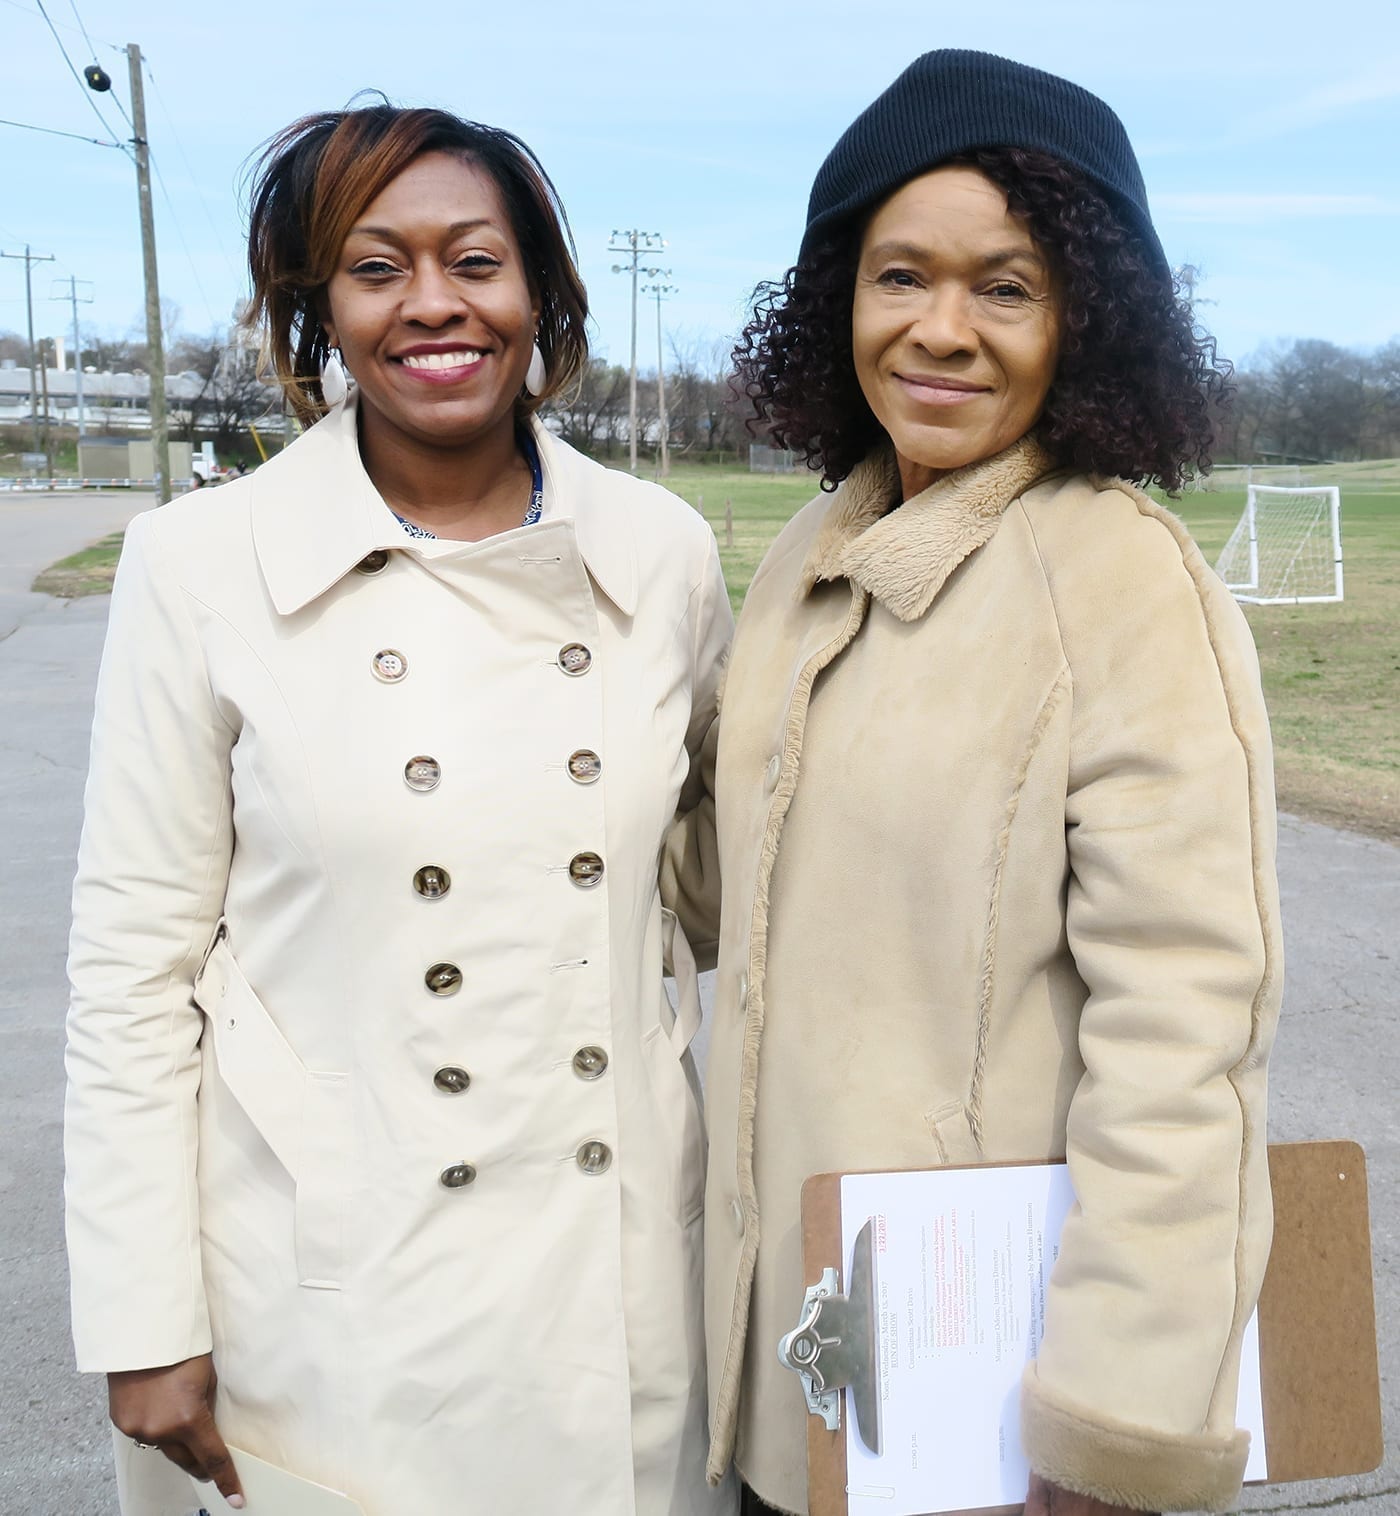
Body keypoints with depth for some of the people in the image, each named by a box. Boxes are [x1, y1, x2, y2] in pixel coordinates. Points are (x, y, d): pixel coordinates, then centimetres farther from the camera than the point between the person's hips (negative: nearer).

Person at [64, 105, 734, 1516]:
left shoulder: (664, 551, -2)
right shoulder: (199, 568, -9)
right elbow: (134, 963, -6)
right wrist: (146, 1331, -6)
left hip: (621, 1260, 3)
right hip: (326, 1281, -2)